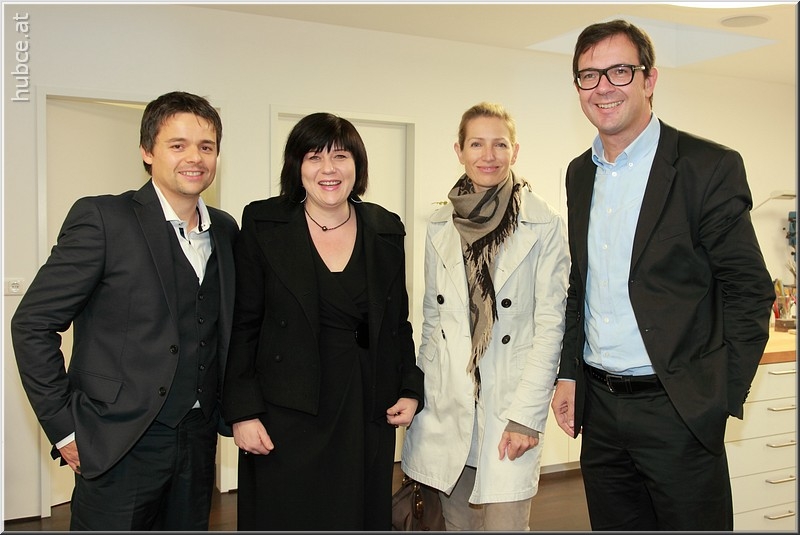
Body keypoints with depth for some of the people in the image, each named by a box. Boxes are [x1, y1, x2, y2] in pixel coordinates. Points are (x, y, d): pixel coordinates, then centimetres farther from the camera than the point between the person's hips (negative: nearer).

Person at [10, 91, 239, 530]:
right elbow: (32, 324, -9)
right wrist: (64, 427, -10)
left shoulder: (226, 230, 8)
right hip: (122, 443, -5)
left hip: (198, 442, 6)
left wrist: (226, 410, 9)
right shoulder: (102, 218, -10)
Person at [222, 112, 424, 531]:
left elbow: (398, 322, 12)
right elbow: (242, 326, -3)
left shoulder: (387, 230, 6)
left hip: (367, 414, 3)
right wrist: (243, 411, -8)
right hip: (286, 418, -2)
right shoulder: (263, 224, -2)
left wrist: (410, 390, 3)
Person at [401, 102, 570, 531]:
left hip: (508, 401, -3)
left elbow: (550, 324, -7)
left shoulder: (544, 226, -5)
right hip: (447, 403, 4)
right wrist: (419, 394, 9)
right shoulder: (440, 225, 7)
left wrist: (526, 415, -11)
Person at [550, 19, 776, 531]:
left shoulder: (710, 167, -9)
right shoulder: (580, 174, 9)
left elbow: (750, 292, -8)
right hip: (599, 407, 5)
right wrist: (569, 374, 9)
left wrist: (719, 400, -12)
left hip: (677, 409, -5)